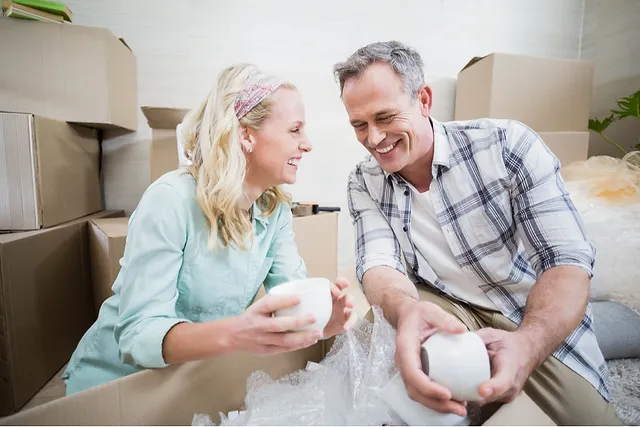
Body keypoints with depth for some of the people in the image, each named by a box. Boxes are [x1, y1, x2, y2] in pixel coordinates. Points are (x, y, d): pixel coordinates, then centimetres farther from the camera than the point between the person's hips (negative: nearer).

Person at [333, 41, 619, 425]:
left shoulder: (508, 145, -16)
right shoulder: (364, 183, -7)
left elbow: (568, 260, -17)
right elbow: (379, 263, -17)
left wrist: (527, 344, -36)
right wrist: (406, 311, -41)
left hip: (542, 326, 0)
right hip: (444, 315, 1)